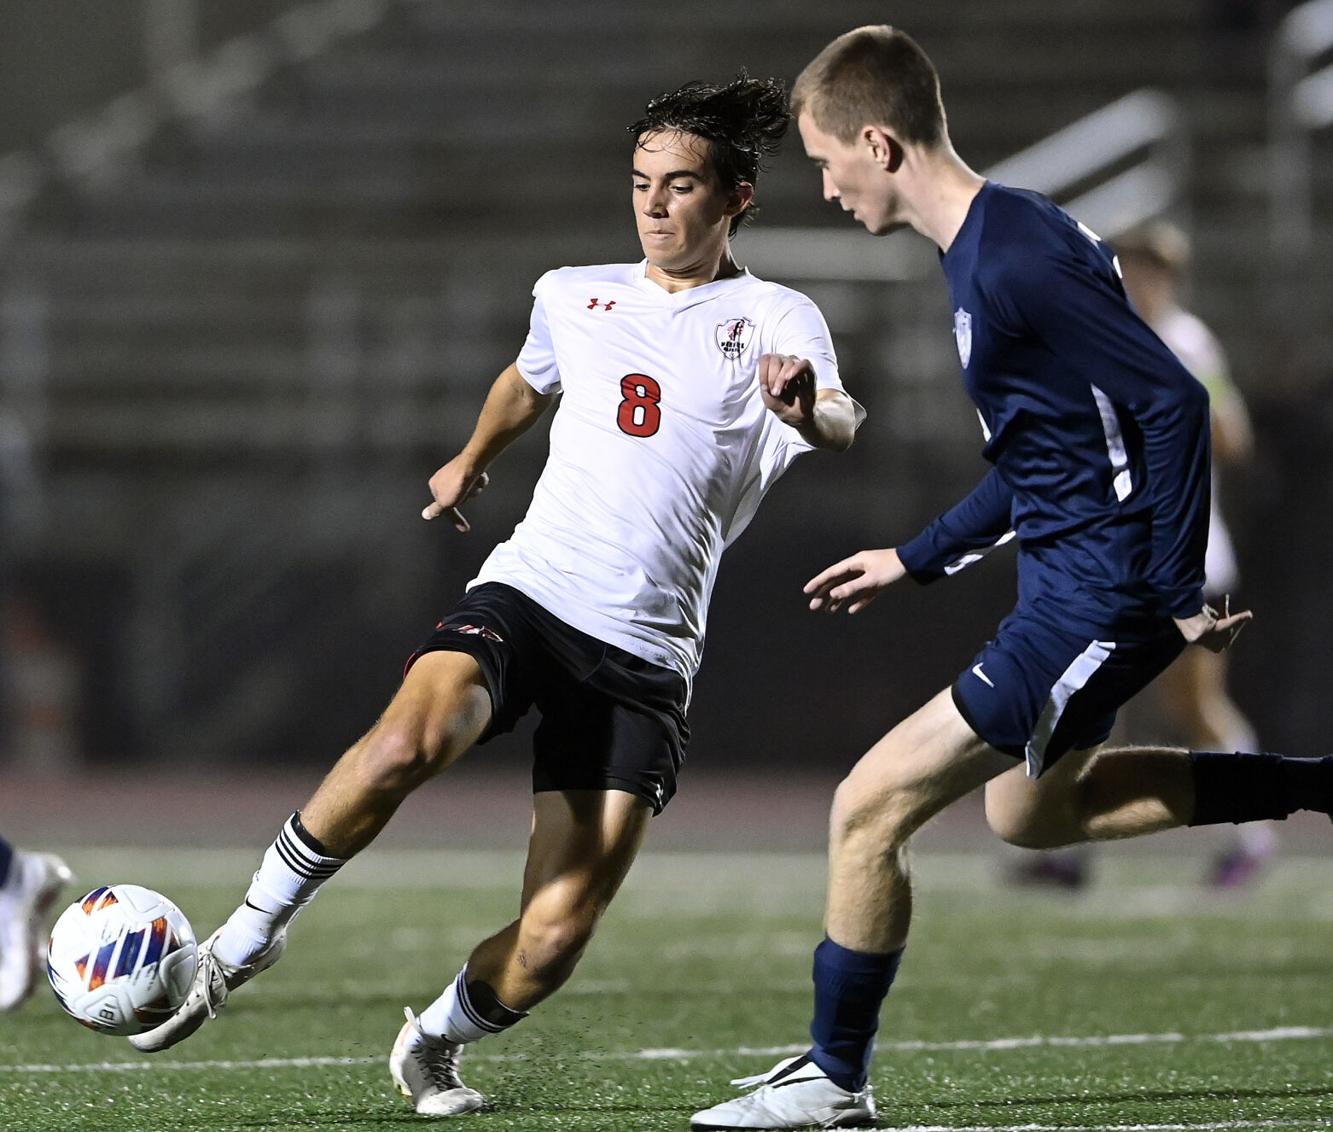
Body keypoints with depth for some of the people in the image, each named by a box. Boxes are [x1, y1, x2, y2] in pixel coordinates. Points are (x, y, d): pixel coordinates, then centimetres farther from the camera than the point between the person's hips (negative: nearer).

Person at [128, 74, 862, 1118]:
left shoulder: (775, 322, 2)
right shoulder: (574, 298, 15)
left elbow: (840, 423, -20)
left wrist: (808, 407, -44)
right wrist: (472, 462, 55)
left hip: (648, 656, -1)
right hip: (527, 593, 2)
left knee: (554, 939, -8)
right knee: (408, 742, -33)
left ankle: (432, 1045, 23)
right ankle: (244, 942, -16)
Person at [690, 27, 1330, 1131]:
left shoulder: (1012, 267, -24)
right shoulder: (996, 242, 9)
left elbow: (1175, 403, -26)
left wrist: (1179, 598, -22)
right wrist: (913, 561, 21)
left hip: (1098, 600, -11)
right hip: (1074, 575, 11)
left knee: (870, 807, -6)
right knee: (1029, 810, 30)